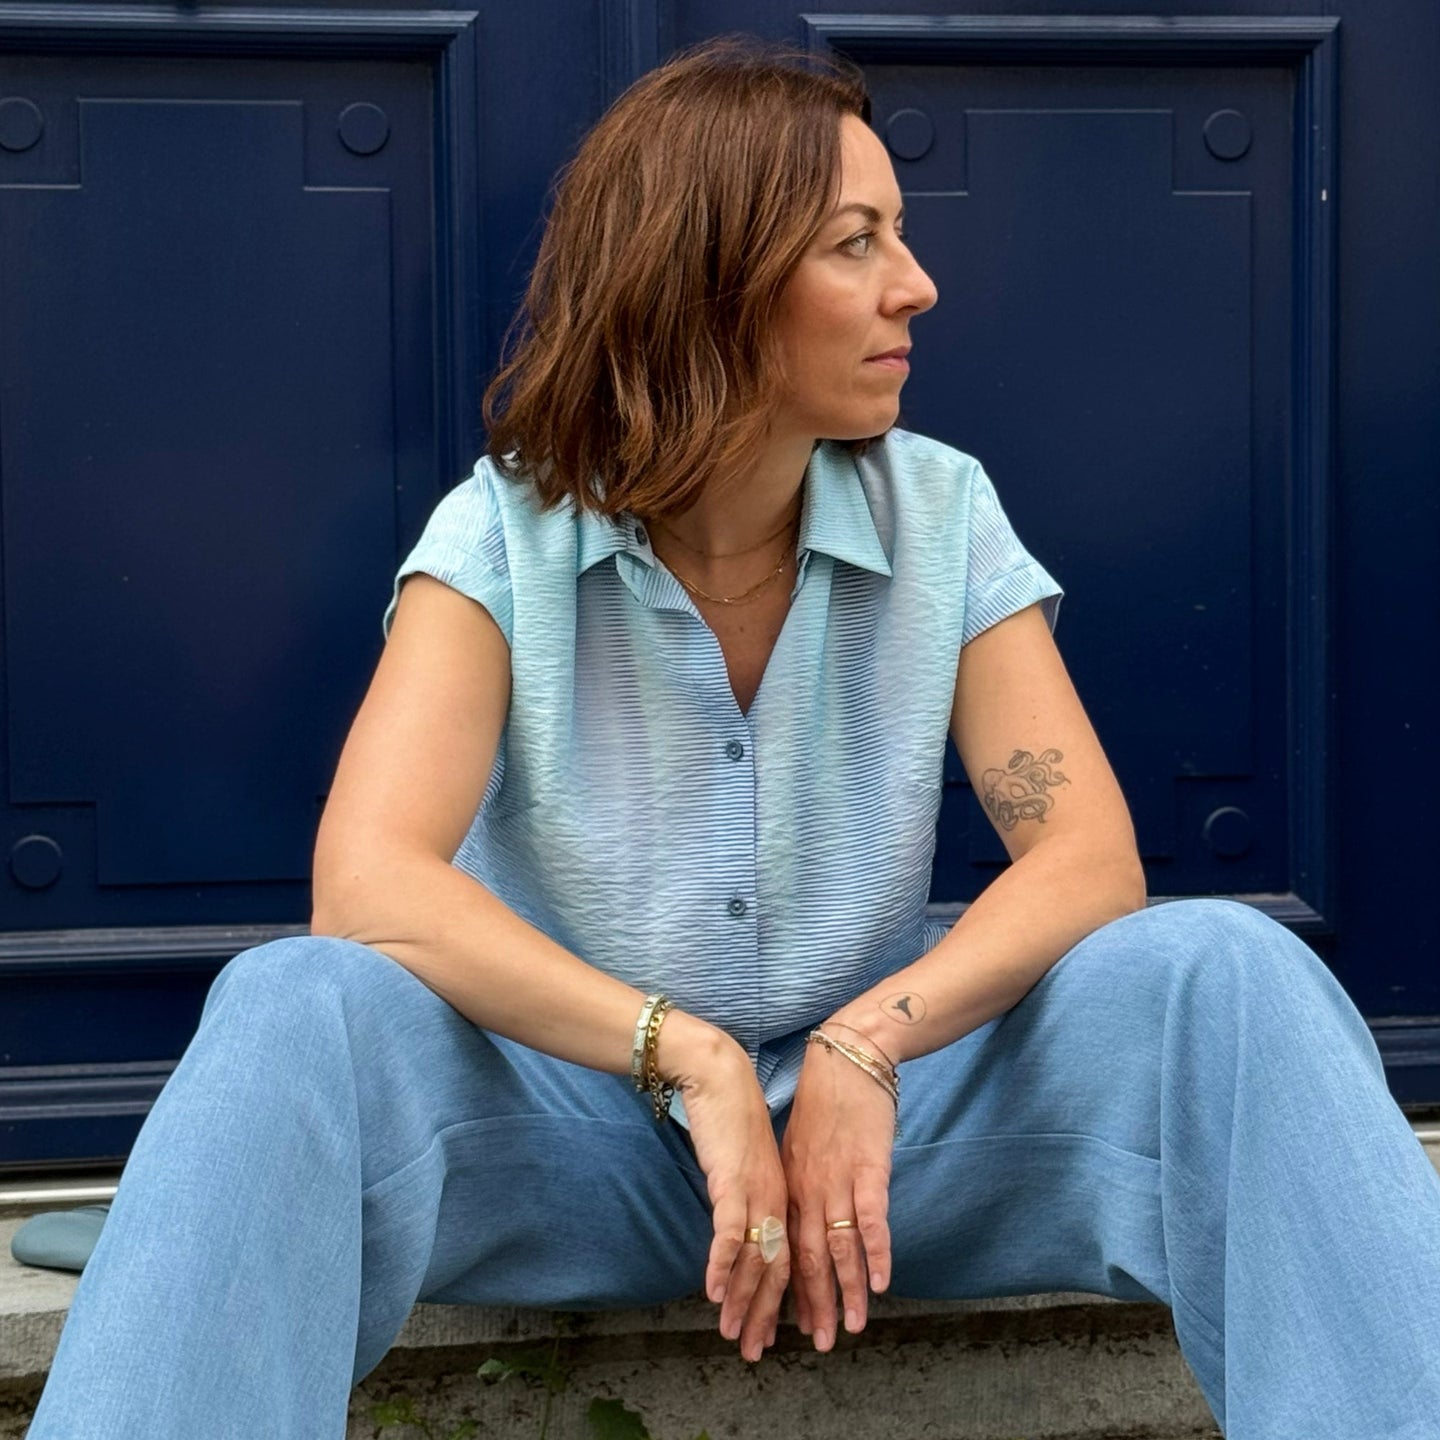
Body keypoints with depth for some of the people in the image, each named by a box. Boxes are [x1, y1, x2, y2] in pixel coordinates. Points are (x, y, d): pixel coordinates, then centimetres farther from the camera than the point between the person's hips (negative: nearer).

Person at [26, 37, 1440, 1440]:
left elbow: (1090, 857, -10)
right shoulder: (504, 538, -8)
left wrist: (866, 1048, -26)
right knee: (297, 1008, -32)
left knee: (1222, 969, -24)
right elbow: (368, 885, -22)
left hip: (875, 1106, 2)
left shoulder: (943, 515, -2)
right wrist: (690, 1058, -30)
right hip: (581, 1113, -2)